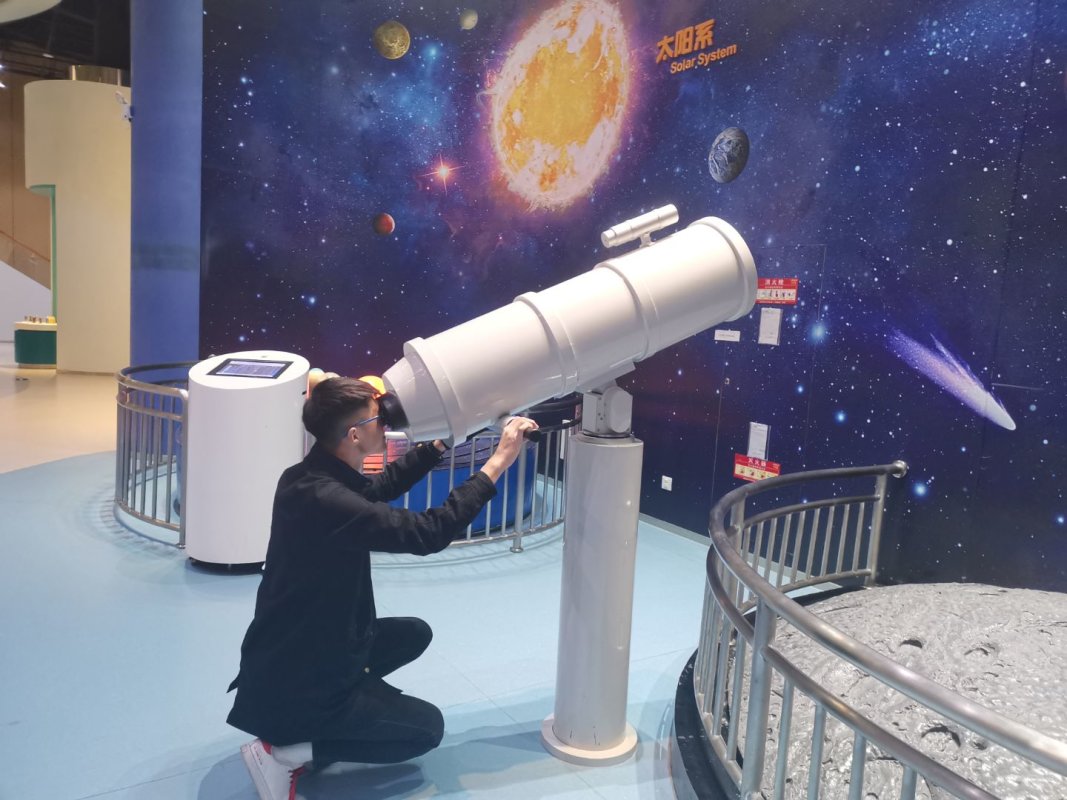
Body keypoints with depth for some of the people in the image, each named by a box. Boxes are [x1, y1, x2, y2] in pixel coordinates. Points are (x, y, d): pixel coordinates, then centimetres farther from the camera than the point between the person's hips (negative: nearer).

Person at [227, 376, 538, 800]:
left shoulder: (308, 476, -3)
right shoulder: (327, 501, -32)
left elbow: (382, 485, 16)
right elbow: (429, 533, -31)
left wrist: (441, 442, 9)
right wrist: (498, 461, -25)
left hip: (289, 658, 9)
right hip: (291, 687, -9)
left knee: (414, 634, 21)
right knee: (428, 727, 7)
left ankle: (306, 729, 14)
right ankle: (287, 751, -1)